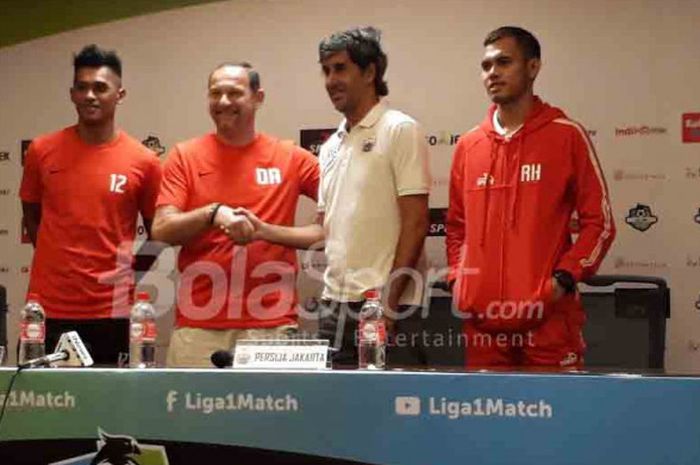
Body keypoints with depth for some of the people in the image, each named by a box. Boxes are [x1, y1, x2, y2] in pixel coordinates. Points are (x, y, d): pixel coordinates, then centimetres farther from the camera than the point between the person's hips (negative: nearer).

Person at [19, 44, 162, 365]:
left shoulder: (143, 162, -2)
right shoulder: (42, 151, 2)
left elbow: (158, 235, 9)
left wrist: (129, 274, 1)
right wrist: (60, 262, 10)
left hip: (112, 311, -1)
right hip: (48, 308, 1)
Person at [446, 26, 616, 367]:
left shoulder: (567, 135, 0)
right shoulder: (468, 145, 12)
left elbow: (599, 221, -1)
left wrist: (563, 280, -11)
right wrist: (457, 281, 6)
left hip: (548, 316, -4)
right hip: (481, 317, 4)